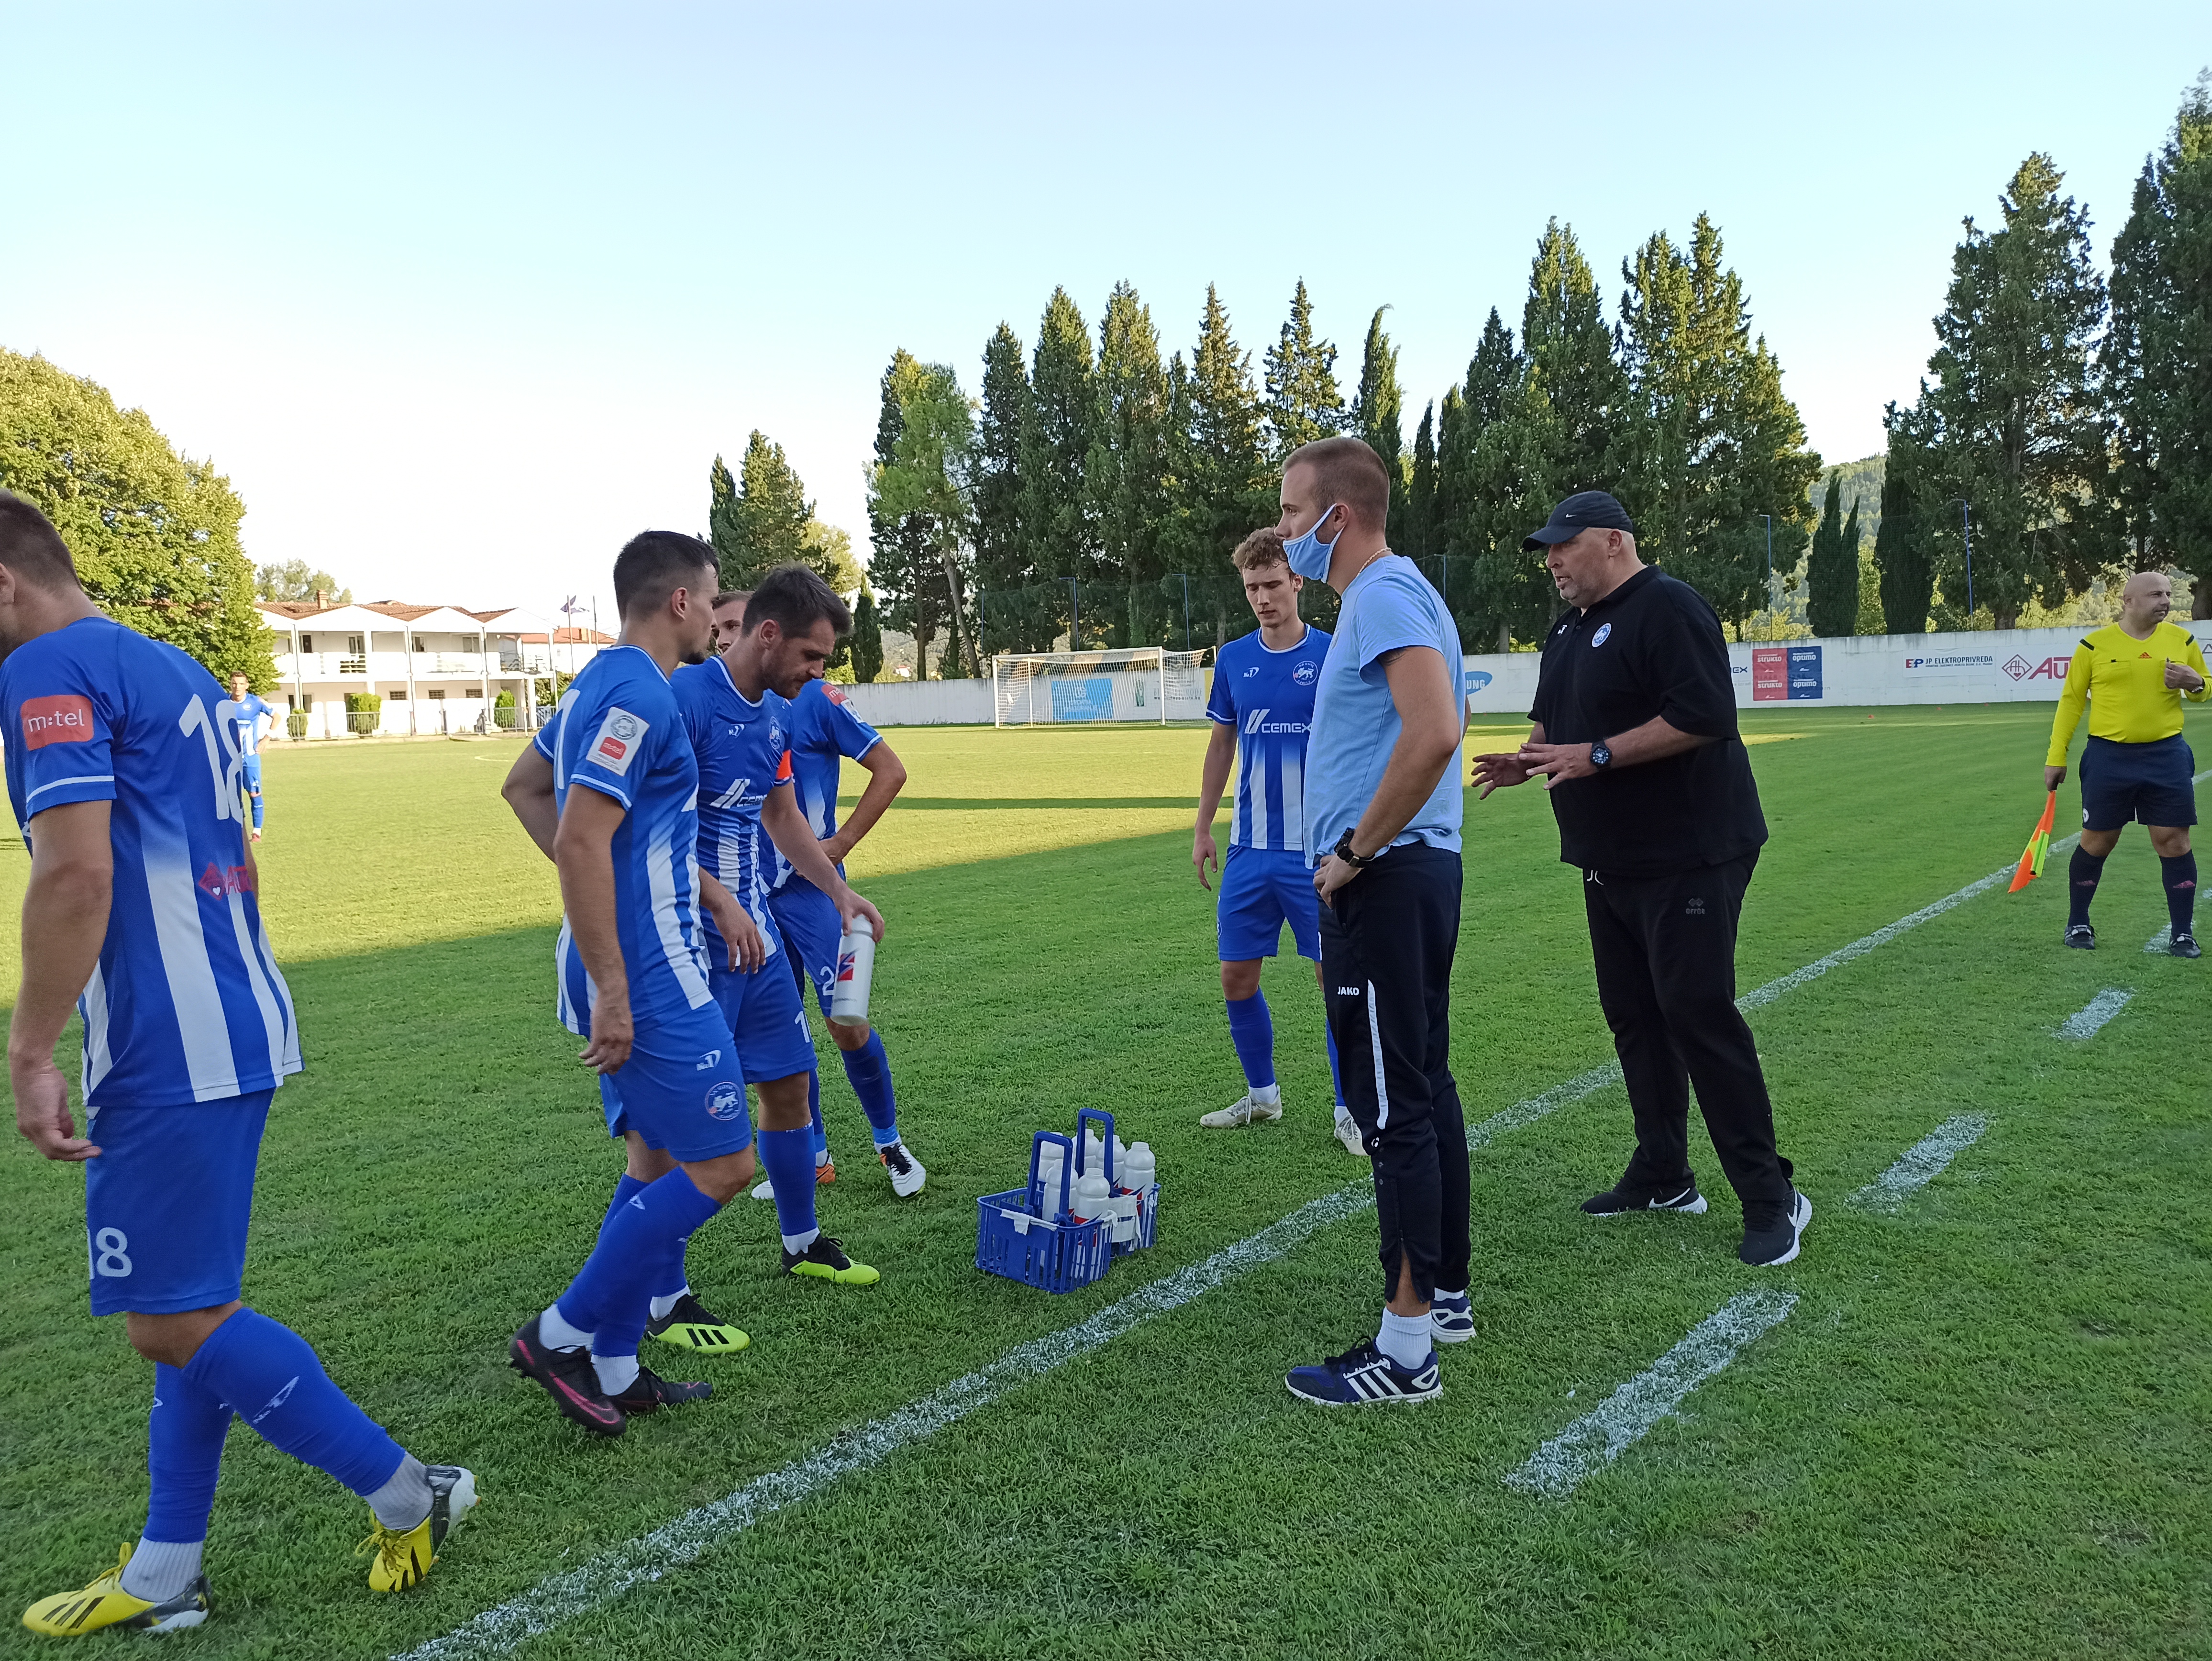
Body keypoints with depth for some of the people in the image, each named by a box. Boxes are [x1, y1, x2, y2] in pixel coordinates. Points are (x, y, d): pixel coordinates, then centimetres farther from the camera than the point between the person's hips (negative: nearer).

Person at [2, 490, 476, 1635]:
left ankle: (408, 1496, 7)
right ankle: (164, 1577, 26)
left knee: (173, 1321, -3)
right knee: (188, 1305, 15)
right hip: (237, 1028, 10)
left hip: (167, 1054, -10)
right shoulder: (173, 670, 18)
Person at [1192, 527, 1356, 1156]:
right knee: (1237, 977, 8)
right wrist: (1202, 829, 12)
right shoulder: (1232, 659, 6)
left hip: (1317, 850, -4)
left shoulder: (1332, 656, -4)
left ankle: (1348, 1110, 13)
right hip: (1249, 850, 4)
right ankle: (1261, 1094, 28)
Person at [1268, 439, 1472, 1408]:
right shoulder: (1394, 595, 18)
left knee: (1394, 1110, -5)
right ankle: (1447, 1294, 30)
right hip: (1417, 870, 11)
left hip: (1383, 882, -11)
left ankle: (1405, 1347, 4)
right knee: (1425, 1090, 17)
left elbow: (1434, 735, -29)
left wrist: (1356, 851, -20)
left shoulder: (1383, 596, -14)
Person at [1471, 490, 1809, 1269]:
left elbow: (1704, 717, -24)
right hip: (1609, 861, 10)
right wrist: (1525, 760, 4)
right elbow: (1555, 722, 25)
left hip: (1687, 858, -9)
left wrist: (1596, 755, -25)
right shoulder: (1568, 627, 15)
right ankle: (1663, 1177, 24)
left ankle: (1771, 1197, 1)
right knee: (1633, 1016, 13)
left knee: (1699, 1016, -10)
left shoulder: (1666, 609, -14)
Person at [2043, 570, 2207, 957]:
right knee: (2097, 841, 5)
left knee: (2174, 842, 1)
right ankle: (2078, 924, 22)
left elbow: (2201, 692, 16)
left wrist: (2194, 683, -9)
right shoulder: (2095, 644, -3)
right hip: (2108, 758, -2)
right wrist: (2055, 757, -1)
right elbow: (2071, 700, 2)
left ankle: (2182, 933, 11)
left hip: (2167, 756, 2)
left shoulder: (2182, 639, 5)